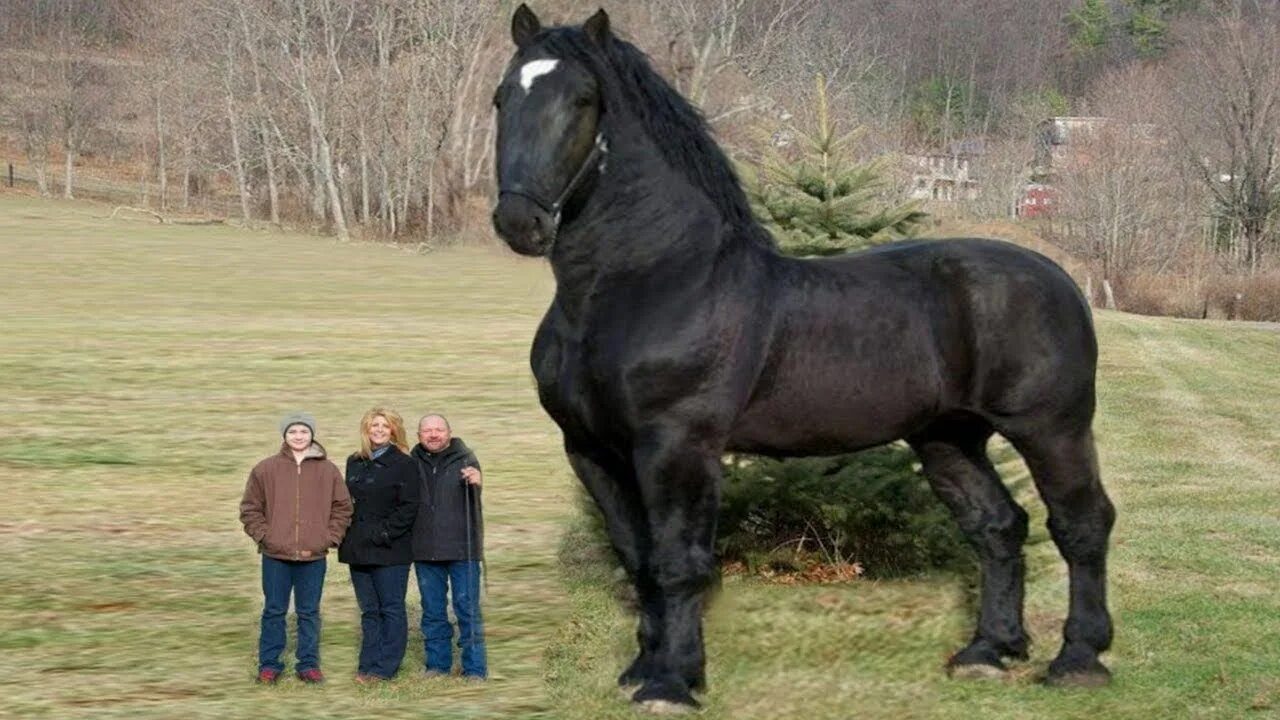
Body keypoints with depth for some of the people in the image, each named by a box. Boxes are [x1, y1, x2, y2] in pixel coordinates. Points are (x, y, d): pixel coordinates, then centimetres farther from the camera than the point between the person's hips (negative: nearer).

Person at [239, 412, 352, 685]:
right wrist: (264, 536, -5)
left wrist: (328, 538, -2)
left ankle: (309, 664, 16)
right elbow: (250, 508, 5)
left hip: (314, 556, 1)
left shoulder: (328, 470, 3)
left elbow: (342, 508, 7)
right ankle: (269, 665, 14)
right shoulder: (266, 469, 1)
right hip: (276, 555, 0)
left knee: (309, 612, 8)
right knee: (274, 611, 6)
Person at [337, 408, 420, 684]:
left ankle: (385, 667, 1)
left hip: (390, 550, -6)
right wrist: (347, 536, 5)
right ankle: (368, 666, 12)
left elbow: (409, 507, -9)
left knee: (391, 609, -1)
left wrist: (384, 534, -16)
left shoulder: (403, 464, -4)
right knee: (369, 611, 9)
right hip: (358, 549, 6)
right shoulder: (354, 463, 14)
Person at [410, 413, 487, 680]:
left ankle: (475, 670, 5)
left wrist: (475, 482, -43)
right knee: (432, 612, 12)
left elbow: (473, 498, -21)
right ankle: (437, 665, 23)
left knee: (467, 609, 0)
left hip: (461, 548, -3)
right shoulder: (413, 463, 3)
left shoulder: (465, 459, -5)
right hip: (425, 550, 3)